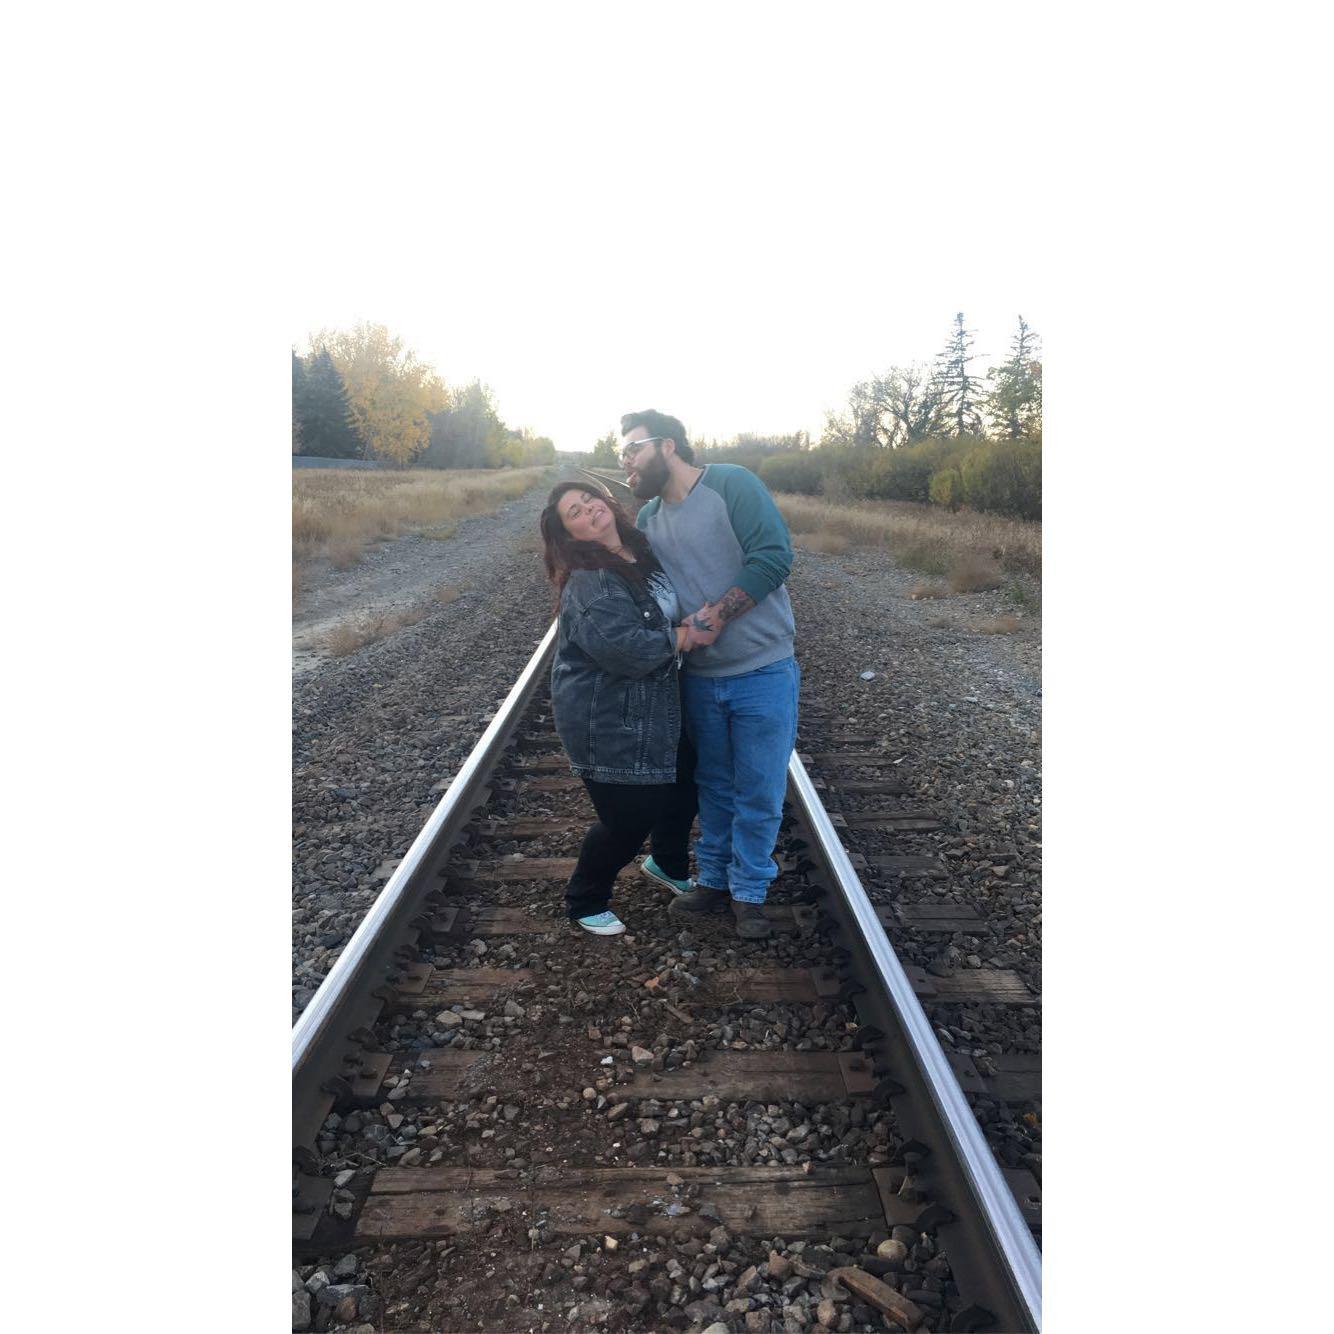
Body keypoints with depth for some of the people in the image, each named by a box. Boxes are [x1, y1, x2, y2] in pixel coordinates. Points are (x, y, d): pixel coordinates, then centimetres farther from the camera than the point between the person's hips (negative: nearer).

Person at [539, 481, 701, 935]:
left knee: (683, 787, 21)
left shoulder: (643, 549, 4)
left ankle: (667, 864, 51)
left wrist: (693, 622, 4)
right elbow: (625, 648, -34)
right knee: (628, 819, 2)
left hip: (655, 708, 9)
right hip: (607, 725, -9)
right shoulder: (589, 582, -23)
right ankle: (584, 902, 29)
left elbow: (671, 608, 23)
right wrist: (675, 638, -18)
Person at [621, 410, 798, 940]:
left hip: (762, 673, -5)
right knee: (713, 787, 17)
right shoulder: (647, 519, 8)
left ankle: (749, 892, 22)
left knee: (758, 792, 5)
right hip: (700, 677, 5)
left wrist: (714, 617, -23)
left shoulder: (732, 484, -12)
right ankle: (713, 880, 33)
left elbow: (773, 556, -22)